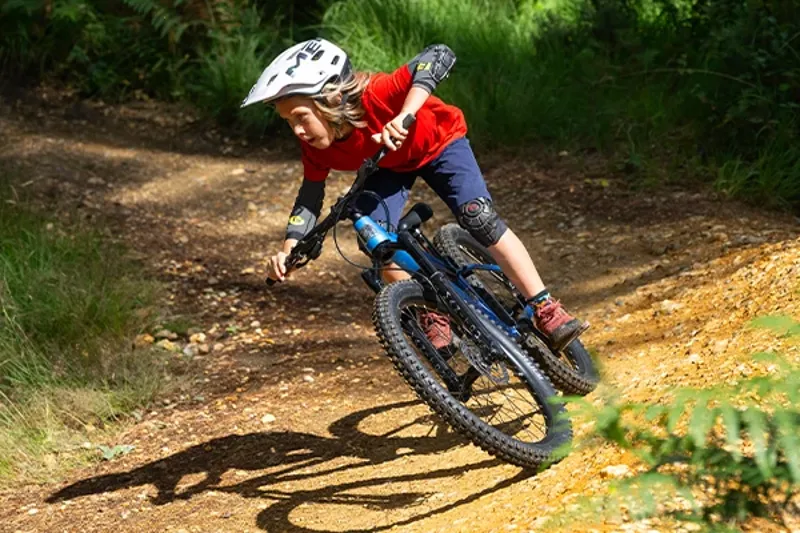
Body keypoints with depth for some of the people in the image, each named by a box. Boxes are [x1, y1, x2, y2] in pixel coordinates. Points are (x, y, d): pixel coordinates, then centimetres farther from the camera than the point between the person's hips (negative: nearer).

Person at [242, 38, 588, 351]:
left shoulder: (373, 96, -42)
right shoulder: (315, 147, -25)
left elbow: (440, 56, -50)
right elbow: (310, 195, -11)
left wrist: (404, 116, -61)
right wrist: (289, 248, -26)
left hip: (437, 143, -4)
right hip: (385, 166, 4)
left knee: (478, 217, -21)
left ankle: (546, 310, -15)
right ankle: (433, 320, 0)